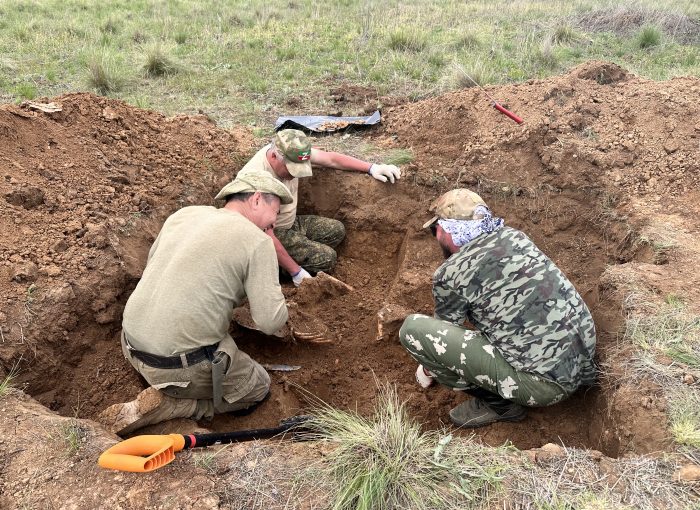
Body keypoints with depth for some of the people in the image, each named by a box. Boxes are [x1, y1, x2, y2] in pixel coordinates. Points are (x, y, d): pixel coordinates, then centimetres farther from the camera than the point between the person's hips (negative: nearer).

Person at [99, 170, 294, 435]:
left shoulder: (184, 214, 7)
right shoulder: (257, 241, -12)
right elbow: (271, 321, -14)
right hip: (182, 363, -7)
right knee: (259, 387, 17)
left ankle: (165, 390, 8)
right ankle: (161, 405, 1)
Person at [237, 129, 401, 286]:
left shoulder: (292, 153, -15)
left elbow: (331, 158, 0)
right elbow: (265, 236, -31)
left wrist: (372, 168, -3)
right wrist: (296, 272, -27)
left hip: (291, 222, 8)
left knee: (336, 230, 3)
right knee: (326, 257, -17)